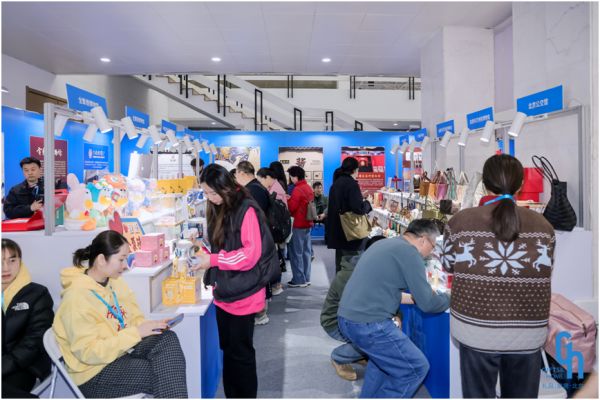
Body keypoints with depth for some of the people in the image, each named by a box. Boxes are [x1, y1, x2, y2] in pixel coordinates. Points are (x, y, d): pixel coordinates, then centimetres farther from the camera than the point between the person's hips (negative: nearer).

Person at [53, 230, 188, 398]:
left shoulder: (113, 281, 3)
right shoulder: (77, 296, -20)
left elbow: (134, 317, 12)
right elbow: (88, 352, -22)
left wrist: (148, 326, -11)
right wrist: (136, 332, -24)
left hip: (122, 350, 7)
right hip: (96, 373, -6)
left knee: (168, 339, -21)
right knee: (165, 373, -23)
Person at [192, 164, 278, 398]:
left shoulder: (246, 210, -16)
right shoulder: (219, 211, 10)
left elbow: (251, 254, -21)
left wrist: (213, 260, -18)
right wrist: (206, 255, 4)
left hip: (242, 293, -7)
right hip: (224, 292, 8)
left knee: (241, 352, 6)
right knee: (228, 349, 17)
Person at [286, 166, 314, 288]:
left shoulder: (297, 189, -16)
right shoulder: (308, 188, 12)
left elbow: (291, 207, -17)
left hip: (299, 224, -9)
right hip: (307, 223, 9)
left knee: (296, 252, -1)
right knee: (306, 251, 12)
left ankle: (299, 279, 2)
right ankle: (306, 278, 18)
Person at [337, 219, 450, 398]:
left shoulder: (384, 243, 17)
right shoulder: (409, 252, -10)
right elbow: (427, 303, -7)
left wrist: (413, 296, 31)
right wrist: (449, 298, 12)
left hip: (347, 317, 9)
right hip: (368, 324, -9)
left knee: (385, 355, 32)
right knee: (416, 368, 7)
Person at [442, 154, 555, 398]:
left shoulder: (460, 221, -10)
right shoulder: (542, 225, -4)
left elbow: (448, 264, 4)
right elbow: (546, 271, 10)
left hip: (476, 331, -2)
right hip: (527, 333, 2)